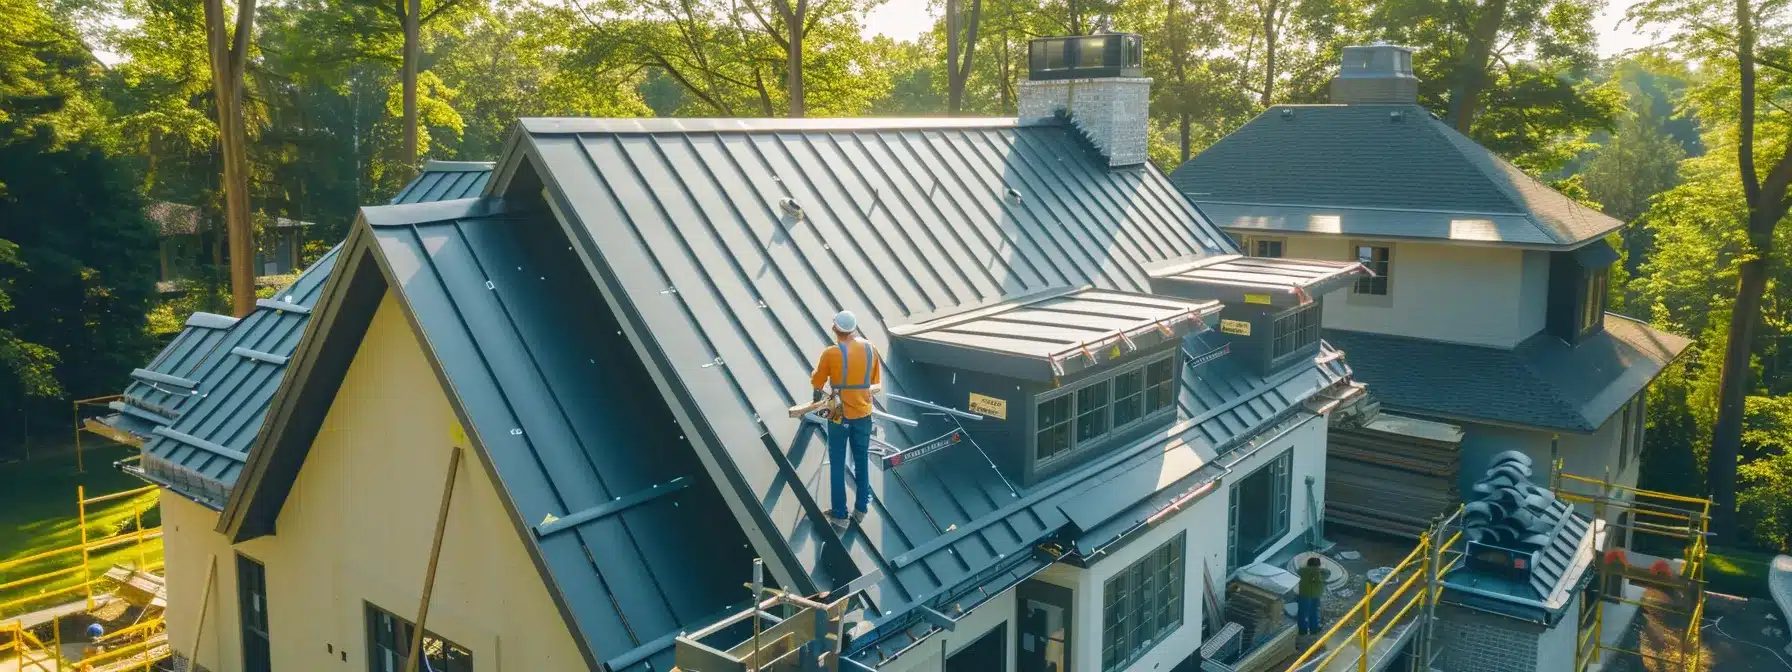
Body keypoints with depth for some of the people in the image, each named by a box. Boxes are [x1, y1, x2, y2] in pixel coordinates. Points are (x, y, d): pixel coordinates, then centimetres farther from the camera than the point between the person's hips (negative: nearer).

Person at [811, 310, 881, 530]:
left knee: (837, 465, 6)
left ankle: (840, 515, 10)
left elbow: (817, 383, -5)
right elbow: (875, 380, 7)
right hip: (863, 414, 3)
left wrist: (817, 400, 15)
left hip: (840, 415, -3)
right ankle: (861, 509, 24)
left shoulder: (831, 353, -15)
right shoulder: (870, 349, -3)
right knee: (862, 462, 15)